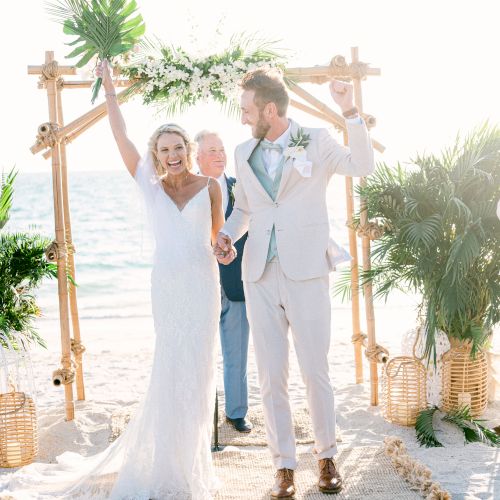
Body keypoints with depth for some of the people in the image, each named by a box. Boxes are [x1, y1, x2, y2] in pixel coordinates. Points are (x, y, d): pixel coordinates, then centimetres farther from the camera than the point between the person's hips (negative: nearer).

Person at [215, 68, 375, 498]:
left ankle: (327, 457, 20)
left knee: (316, 371, 2)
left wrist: (350, 112, -21)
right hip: (260, 275, 4)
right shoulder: (244, 153, 12)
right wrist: (226, 236, 4)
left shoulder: (317, 141, 1)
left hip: (306, 273, -3)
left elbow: (363, 167, -13)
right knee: (271, 376, 4)